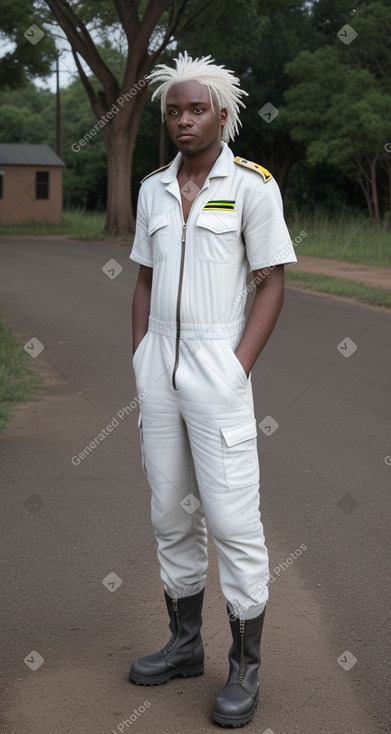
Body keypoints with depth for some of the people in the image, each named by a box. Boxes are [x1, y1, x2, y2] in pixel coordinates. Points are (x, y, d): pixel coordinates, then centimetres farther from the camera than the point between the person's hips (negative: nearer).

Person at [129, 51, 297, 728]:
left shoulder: (252, 185, -5)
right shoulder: (153, 189, 11)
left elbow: (272, 285, -6)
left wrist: (237, 369, -14)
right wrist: (140, 364, 7)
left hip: (217, 364, -6)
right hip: (158, 362, 6)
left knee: (232, 519, -5)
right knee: (171, 514, 12)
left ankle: (246, 666, 8)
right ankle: (184, 644, 27)